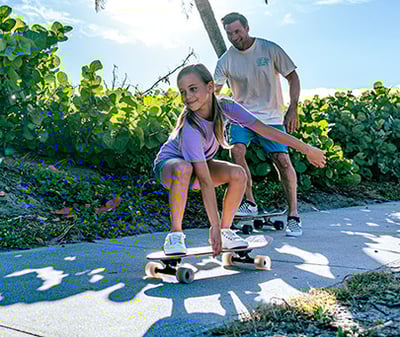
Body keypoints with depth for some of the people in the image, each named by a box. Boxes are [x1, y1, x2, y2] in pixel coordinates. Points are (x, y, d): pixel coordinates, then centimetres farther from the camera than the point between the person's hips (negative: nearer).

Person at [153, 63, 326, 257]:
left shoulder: (224, 107, -21)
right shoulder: (190, 128, -36)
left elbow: (265, 130, -15)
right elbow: (205, 181, -39)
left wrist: (306, 149, -12)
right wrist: (214, 226, -39)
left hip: (199, 163, 5)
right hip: (168, 164, -5)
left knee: (238, 174, -22)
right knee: (184, 169, -40)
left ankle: (225, 230, -3)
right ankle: (175, 234, -23)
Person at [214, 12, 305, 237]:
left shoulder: (270, 50, -6)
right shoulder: (226, 60, -2)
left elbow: (293, 77, -1)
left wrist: (293, 109, -12)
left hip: (271, 117, -1)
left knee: (282, 160, -15)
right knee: (237, 150, -25)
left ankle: (294, 215, -2)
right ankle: (250, 202, -7)